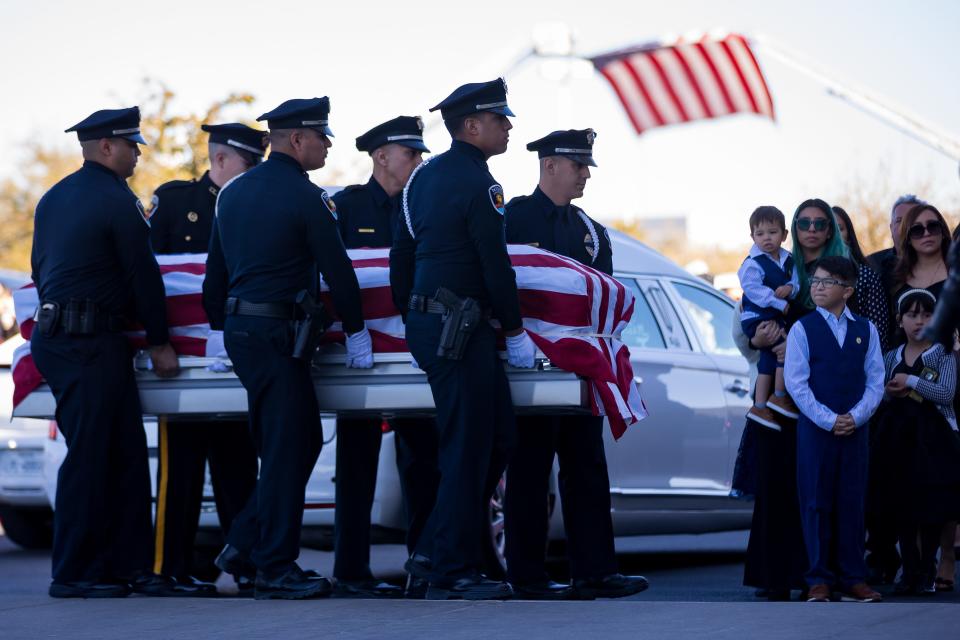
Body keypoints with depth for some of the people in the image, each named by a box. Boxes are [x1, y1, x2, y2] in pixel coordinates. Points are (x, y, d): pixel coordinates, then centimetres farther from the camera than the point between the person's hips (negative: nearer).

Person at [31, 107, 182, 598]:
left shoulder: (53, 198, 17)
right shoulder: (116, 201, -9)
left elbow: (40, 268, 22)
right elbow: (143, 275, -8)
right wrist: (159, 343, 0)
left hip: (53, 335, 9)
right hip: (93, 343, -9)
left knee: (126, 452, 10)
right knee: (89, 456, -5)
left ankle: (128, 565, 10)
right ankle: (72, 573, -3)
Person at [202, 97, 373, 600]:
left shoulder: (234, 192, 15)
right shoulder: (304, 196, -10)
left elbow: (216, 270, 20)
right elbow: (337, 269, -7)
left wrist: (221, 327, 27)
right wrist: (356, 332, 2)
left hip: (240, 330, 9)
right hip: (277, 332, -9)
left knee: (302, 439, 15)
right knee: (287, 448, -4)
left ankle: (243, 547, 15)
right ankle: (275, 569, -3)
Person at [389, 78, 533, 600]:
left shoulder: (425, 176, 14)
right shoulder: (477, 184, -13)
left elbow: (401, 255, 18)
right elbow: (495, 265, -15)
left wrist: (412, 321, 24)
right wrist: (516, 332, -6)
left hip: (427, 323, 9)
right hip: (462, 331, -9)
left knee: (498, 437, 15)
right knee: (468, 449, -4)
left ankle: (434, 552, 15)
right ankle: (452, 573, 0)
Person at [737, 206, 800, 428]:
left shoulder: (788, 260, 9)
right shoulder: (753, 264, -12)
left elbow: (796, 281, 9)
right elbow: (754, 289, -21)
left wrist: (790, 288, -16)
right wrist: (780, 303, -23)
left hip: (776, 318, 8)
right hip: (757, 318, -8)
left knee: (769, 359, 11)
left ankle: (760, 406, 18)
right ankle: (779, 397, -7)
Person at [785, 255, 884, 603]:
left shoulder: (865, 330, 7)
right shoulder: (802, 329, -1)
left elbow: (876, 381, 5)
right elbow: (796, 382, -7)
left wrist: (856, 417, -9)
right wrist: (828, 419, -13)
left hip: (855, 428, 2)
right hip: (814, 428, -2)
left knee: (852, 503, 6)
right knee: (816, 504, -1)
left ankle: (853, 580, 11)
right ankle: (819, 580, 4)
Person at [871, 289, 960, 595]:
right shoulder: (891, 358, 11)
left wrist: (911, 382, -14)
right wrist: (893, 392, -11)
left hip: (933, 437, -4)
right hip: (898, 437, 4)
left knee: (931, 506, -2)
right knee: (902, 507, 5)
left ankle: (928, 572, 7)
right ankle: (910, 570, 12)